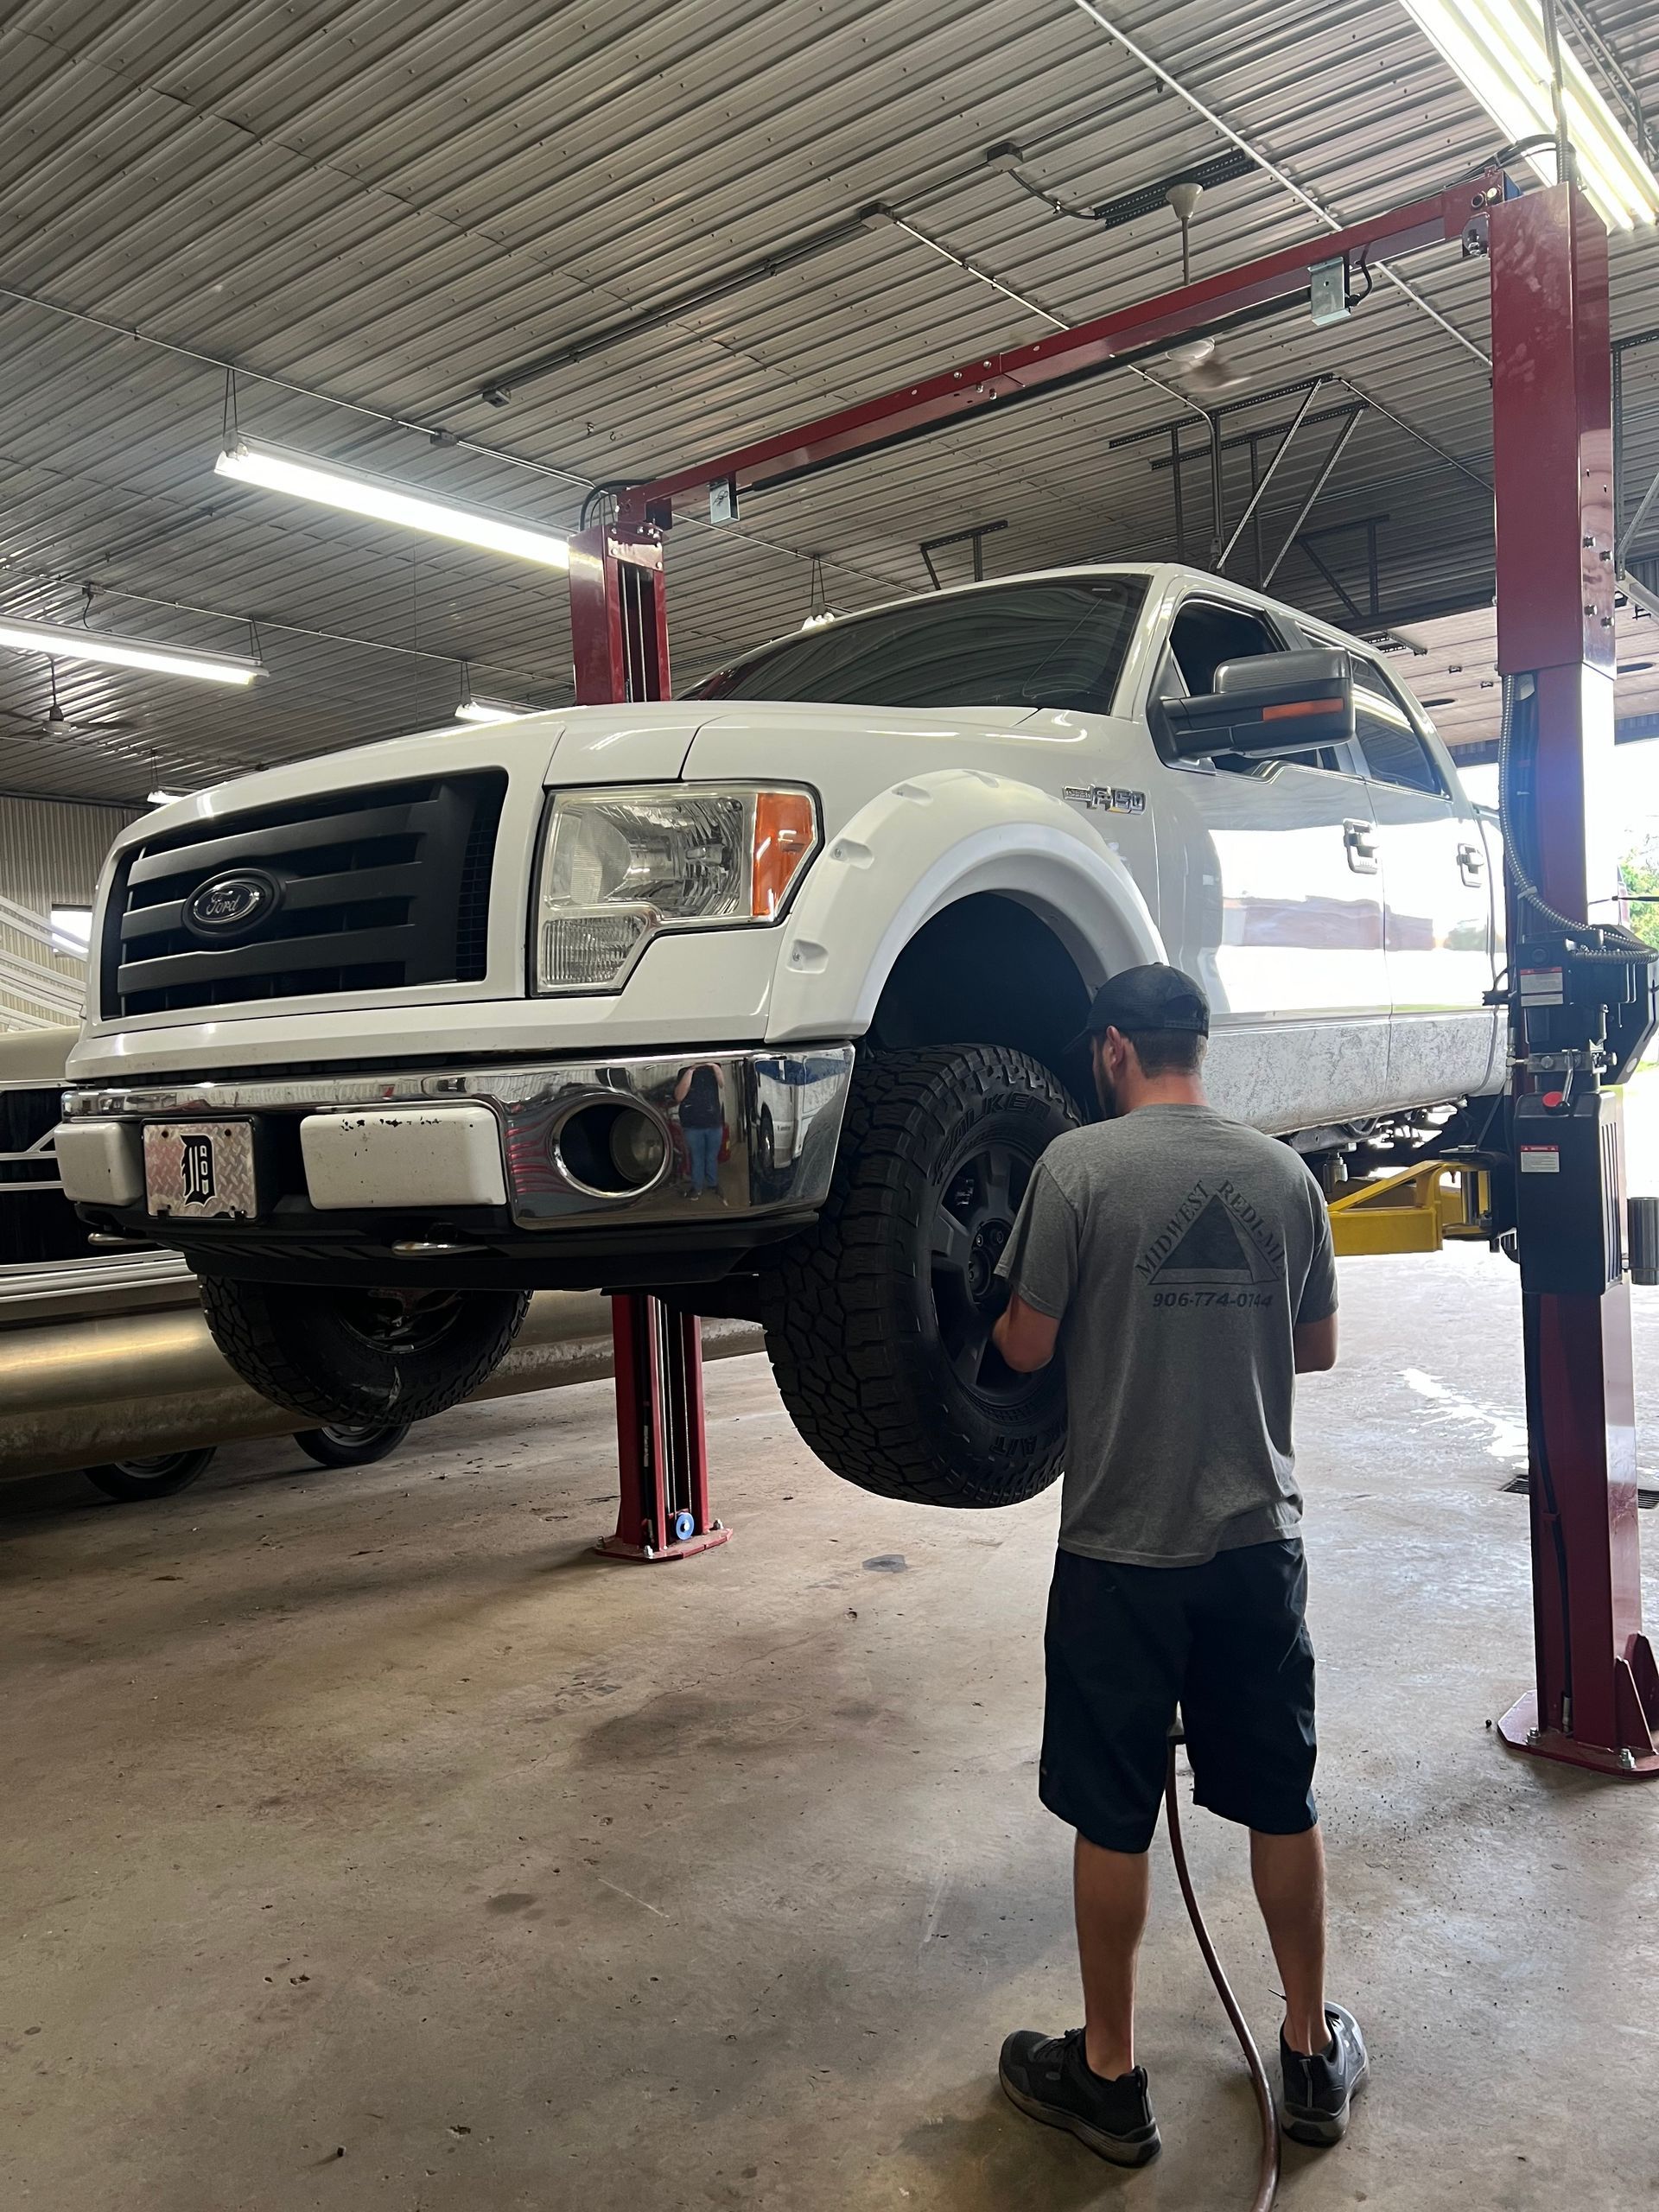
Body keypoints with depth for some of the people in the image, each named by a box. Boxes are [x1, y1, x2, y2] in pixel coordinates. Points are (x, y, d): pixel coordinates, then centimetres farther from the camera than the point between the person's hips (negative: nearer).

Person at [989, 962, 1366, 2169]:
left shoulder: (1080, 1163, -13)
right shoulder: (1283, 1172, 0)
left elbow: (1027, 1348, -11)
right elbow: (1317, 1345, 11)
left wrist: (1007, 1320, 11)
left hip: (1122, 1548, -4)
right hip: (1260, 1537, 4)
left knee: (1113, 1818, 11)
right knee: (1283, 1802, 18)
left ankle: (1109, 2077, 26)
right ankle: (1314, 2052, 34)